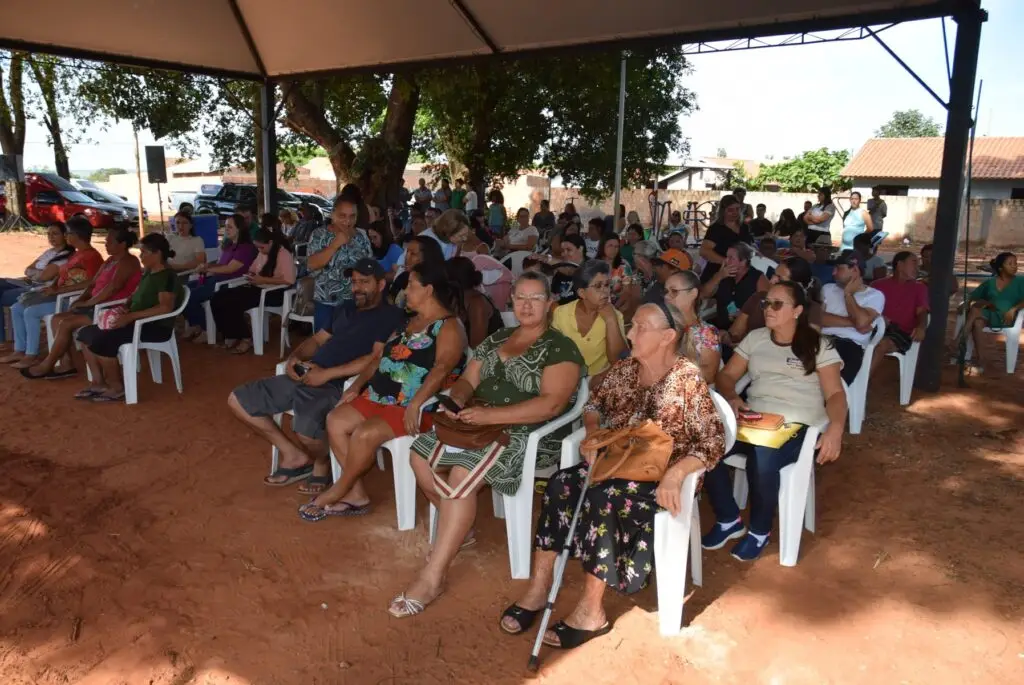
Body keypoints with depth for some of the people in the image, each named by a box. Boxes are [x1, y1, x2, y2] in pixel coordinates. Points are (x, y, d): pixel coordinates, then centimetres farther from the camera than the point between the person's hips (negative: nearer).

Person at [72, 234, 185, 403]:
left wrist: (130, 316, -29)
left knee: (101, 340, -25)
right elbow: (135, 297, 23)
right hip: (138, 322, 10)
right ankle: (98, 382, 6)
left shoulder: (167, 276, -15)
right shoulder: (147, 273, 14)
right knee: (86, 333, 4)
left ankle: (117, 387, -9)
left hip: (156, 327, -10)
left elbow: (165, 307, -27)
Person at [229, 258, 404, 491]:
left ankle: (322, 463, 2)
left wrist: (327, 373, -19)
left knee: (307, 430, -37)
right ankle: (294, 455, 12)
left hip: (338, 385, -9)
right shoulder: (346, 308, 23)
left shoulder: (391, 316, -3)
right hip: (306, 376, 9)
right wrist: (295, 357, 3)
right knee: (238, 401, 7)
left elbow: (377, 359, -15)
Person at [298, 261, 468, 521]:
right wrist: (358, 384, 9)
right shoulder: (410, 321, 19)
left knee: (365, 434, -27)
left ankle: (337, 493, -1)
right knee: (335, 420, -7)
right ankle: (356, 494, -2)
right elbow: (382, 357, 21)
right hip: (382, 397, 9)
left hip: (420, 406, -9)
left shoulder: (449, 327, -10)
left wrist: (415, 405, -34)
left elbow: (441, 369, -24)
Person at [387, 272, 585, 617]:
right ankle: (460, 529, 12)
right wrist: (456, 400, -11)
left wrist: (492, 415, -27)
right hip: (481, 425, 8)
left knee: (462, 476, -29)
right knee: (421, 455, -9)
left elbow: (552, 404, -19)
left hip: (530, 436, -8)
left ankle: (432, 578, -20)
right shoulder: (497, 339, 17)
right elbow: (468, 380, 14)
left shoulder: (560, 349, -7)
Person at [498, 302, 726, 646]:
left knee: (603, 499, -32)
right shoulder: (624, 369, 5)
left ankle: (591, 610, -20)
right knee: (560, 485, -21)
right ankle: (539, 587, -16)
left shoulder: (688, 379, -12)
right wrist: (592, 434, -4)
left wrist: (675, 474, -29)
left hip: (660, 475, -5)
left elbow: (714, 442, -15)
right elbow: (594, 404, 18)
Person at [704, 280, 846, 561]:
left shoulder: (818, 345, 6)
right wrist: (732, 398, -8)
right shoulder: (755, 338, 18)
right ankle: (729, 520, -2)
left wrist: (835, 429, -22)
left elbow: (835, 394, -1)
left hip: (796, 424, -4)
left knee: (762, 460, -36)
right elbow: (726, 375, 16)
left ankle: (759, 530, -6)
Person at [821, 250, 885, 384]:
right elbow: (817, 317, 5)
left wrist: (848, 294, 5)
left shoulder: (875, 295, 12)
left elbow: (861, 322, -7)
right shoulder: (828, 289, 23)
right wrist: (852, 322, -3)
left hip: (850, 346, -3)